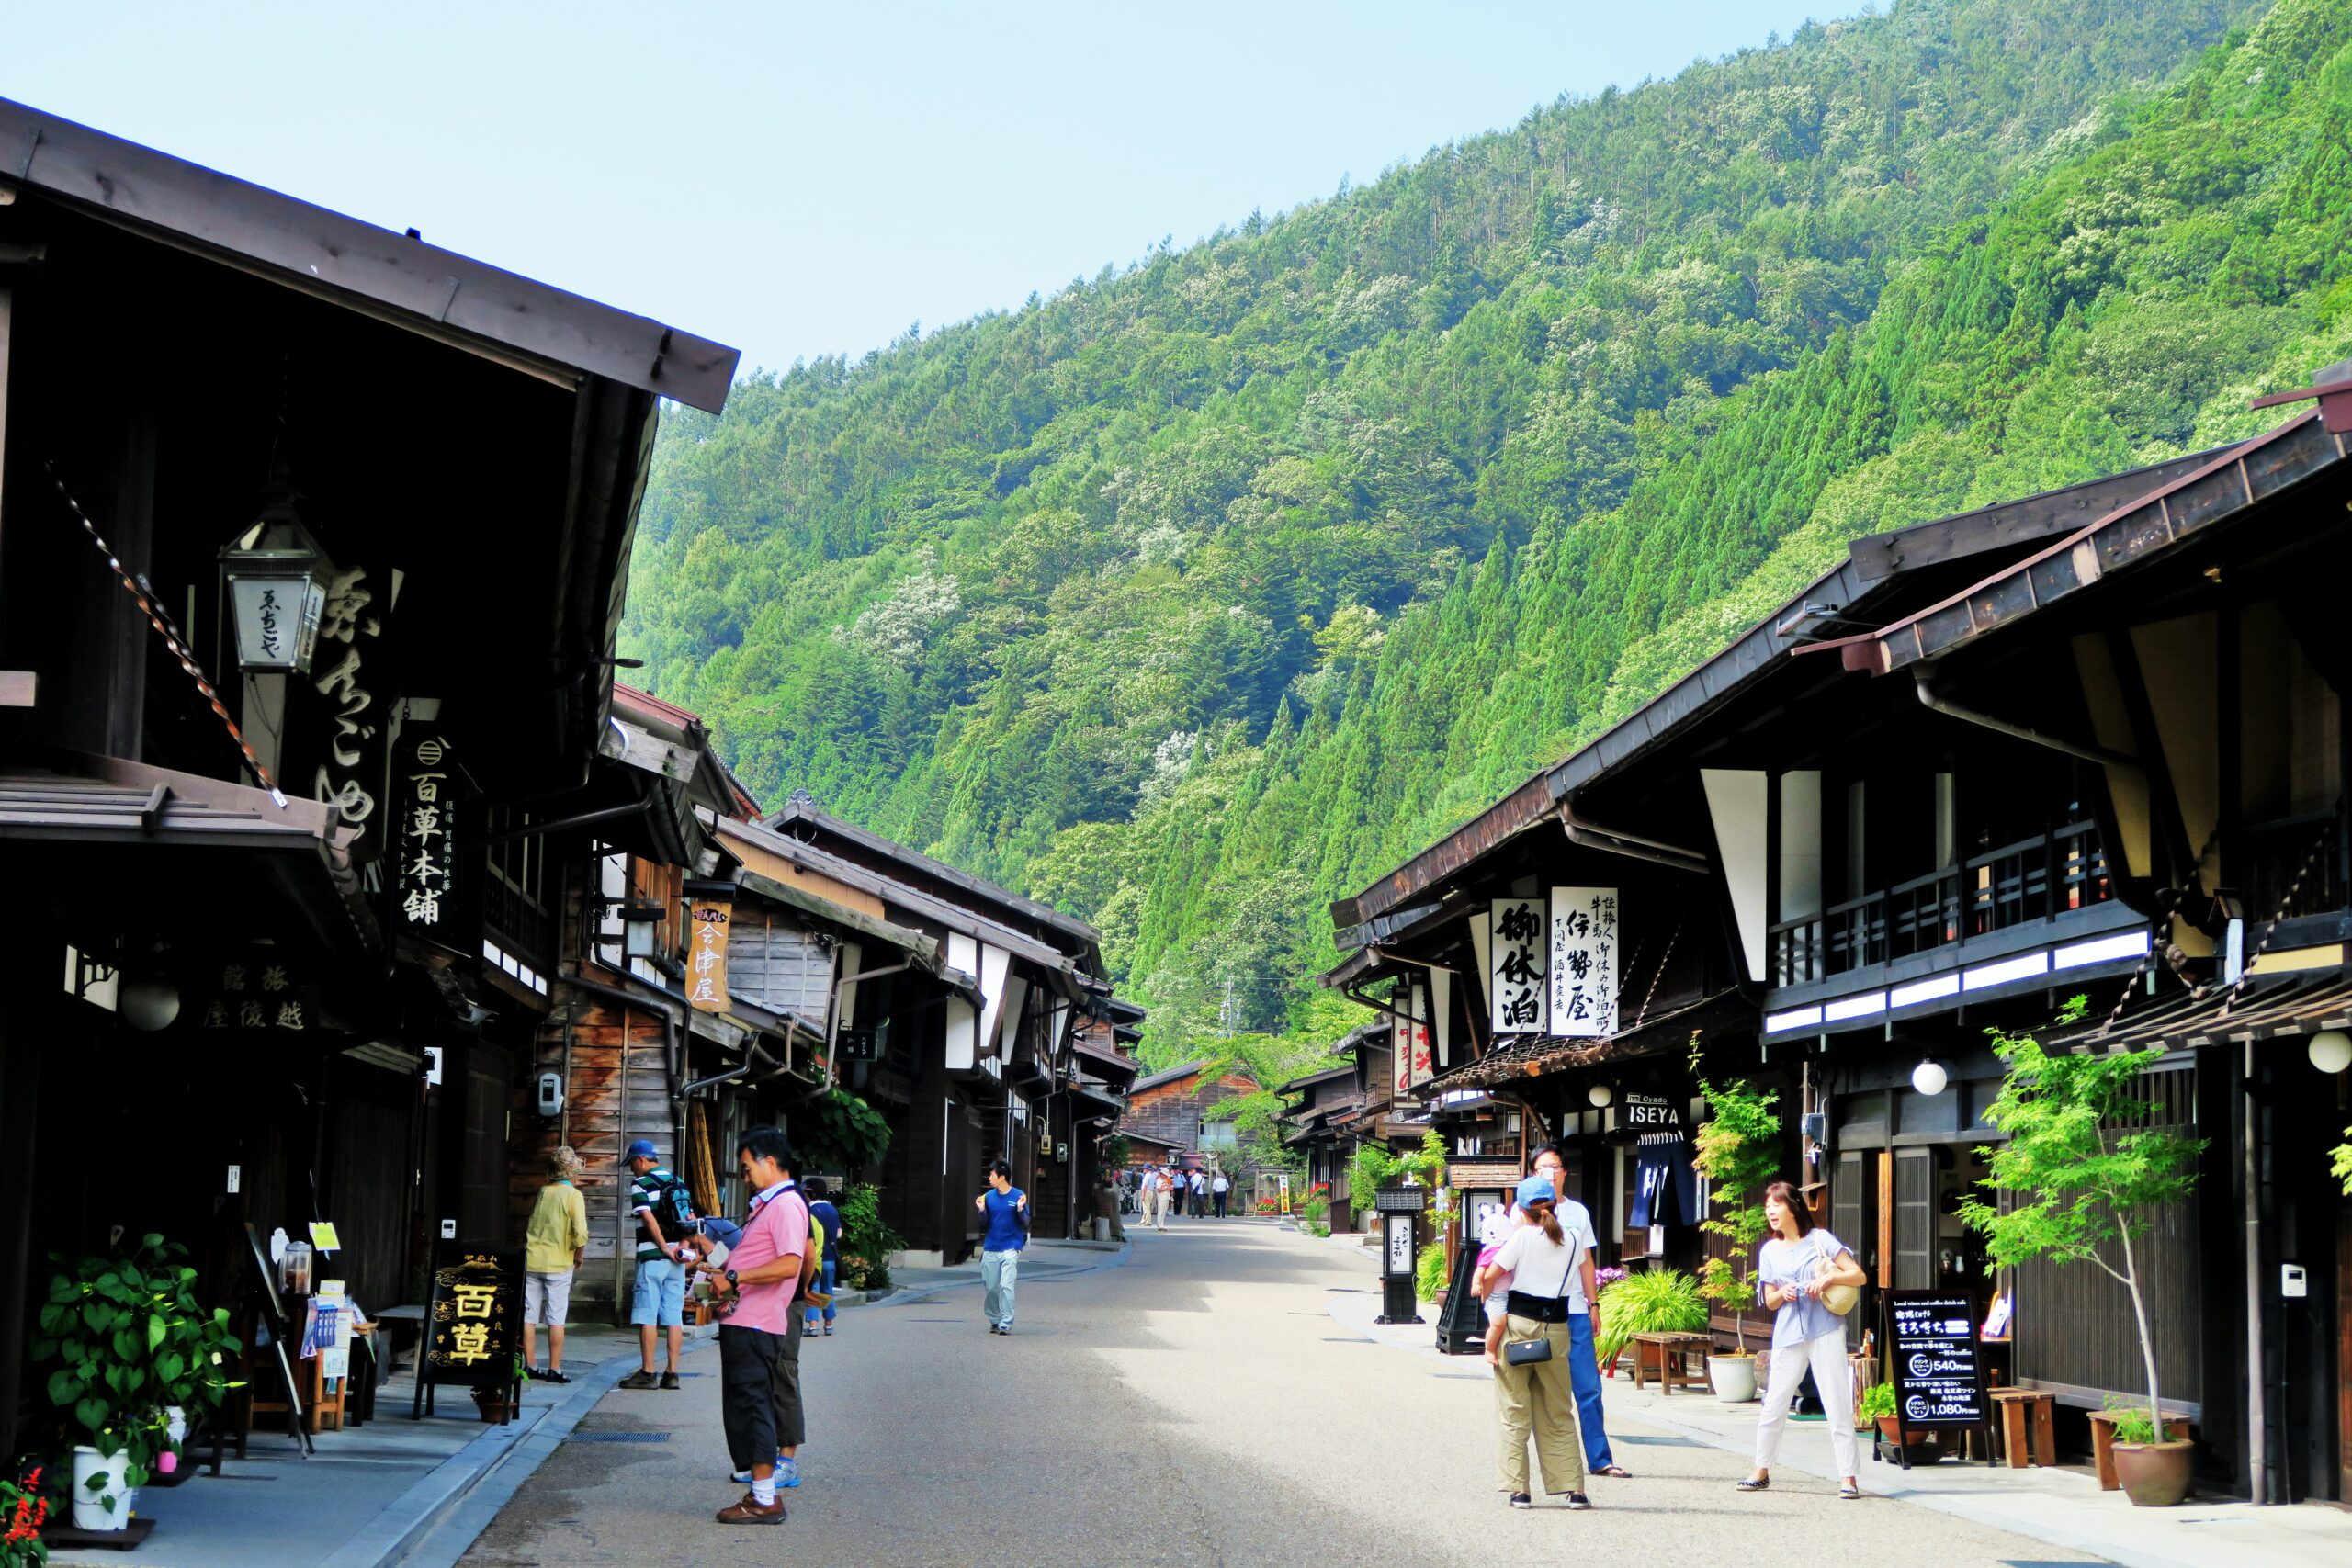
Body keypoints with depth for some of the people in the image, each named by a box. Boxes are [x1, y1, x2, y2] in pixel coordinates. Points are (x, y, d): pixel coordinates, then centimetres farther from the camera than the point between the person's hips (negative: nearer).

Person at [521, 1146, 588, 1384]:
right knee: (556, 1319, 0)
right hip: (558, 1263, -4)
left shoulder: (542, 1192, 8)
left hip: (532, 1260, 4)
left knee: (529, 1316, 8)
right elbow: (580, 1234, -16)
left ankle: (530, 1366, 10)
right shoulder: (573, 1195, -7)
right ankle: (554, 1369, 0)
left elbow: (527, 1228, 13)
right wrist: (578, 1257, -1)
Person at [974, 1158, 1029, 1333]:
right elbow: (985, 1223, 11)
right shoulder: (989, 1196, 5)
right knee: (990, 1287, 7)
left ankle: (1006, 1324, -12)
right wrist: (982, 1210, -6)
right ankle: (994, 1320, 22)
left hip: (1010, 1249, -4)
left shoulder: (1018, 1196, -5)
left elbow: (1025, 1225, -4)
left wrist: (1020, 1209, -20)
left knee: (1006, 1286, -13)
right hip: (990, 1249, 4)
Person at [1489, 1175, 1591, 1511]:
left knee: (1515, 1413, 4)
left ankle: (1519, 1489, 0)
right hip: (1556, 1328, 3)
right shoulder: (1572, 1241, 5)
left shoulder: (1522, 1236, -7)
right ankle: (1574, 1489, 5)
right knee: (1559, 1414, 11)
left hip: (1519, 1325, -3)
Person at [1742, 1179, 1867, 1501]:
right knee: (1774, 1405, 4)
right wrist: (1782, 1293, -7)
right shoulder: (1769, 1251, 11)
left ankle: (1849, 1478, -3)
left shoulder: (1819, 1239, 2)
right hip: (1788, 1336, 3)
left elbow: (1858, 1275, 0)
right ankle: (1762, 1471, 16)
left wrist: (1829, 1278, -18)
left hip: (1826, 1332, -3)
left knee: (1837, 1406, -5)